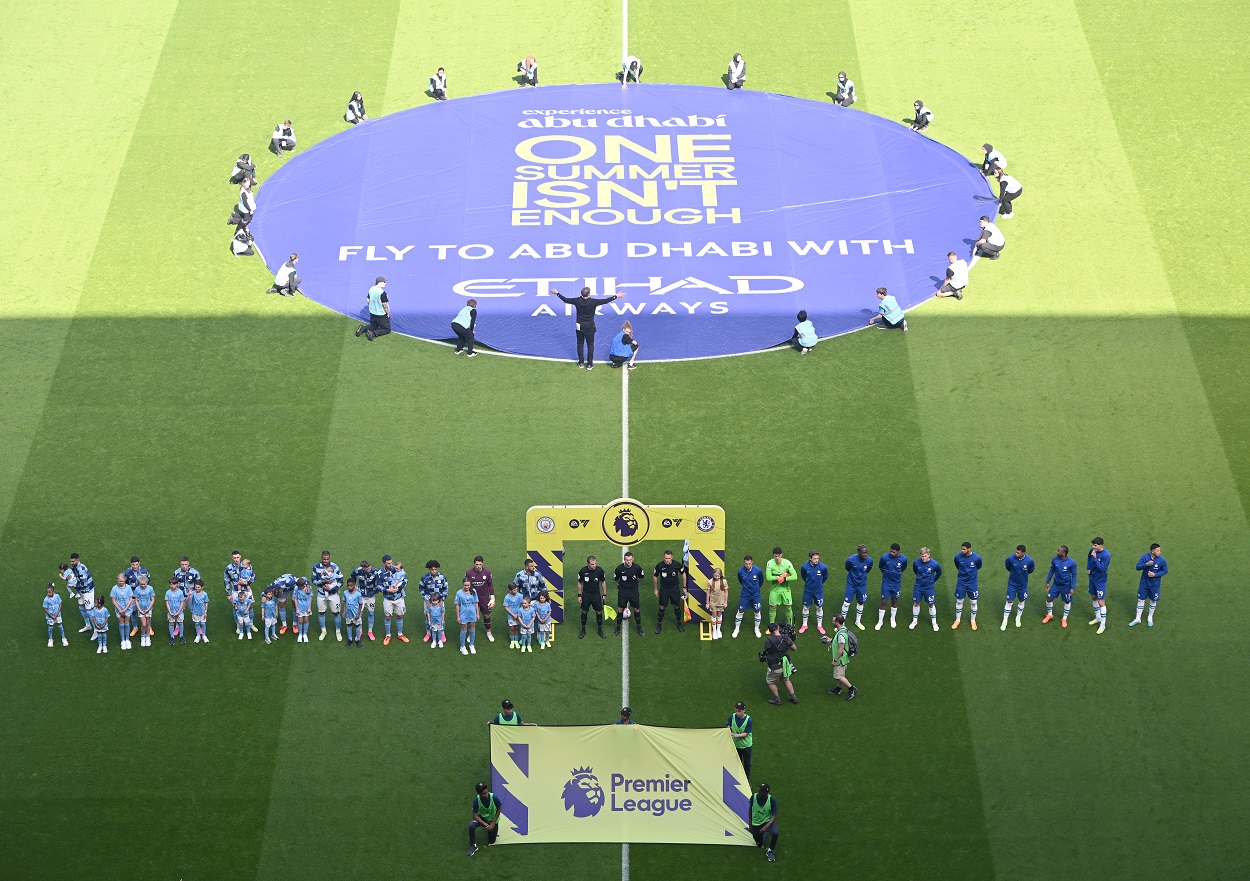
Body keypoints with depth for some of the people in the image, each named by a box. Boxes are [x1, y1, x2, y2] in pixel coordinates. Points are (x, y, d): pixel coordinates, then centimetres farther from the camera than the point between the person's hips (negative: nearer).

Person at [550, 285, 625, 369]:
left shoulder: (577, 301, -12)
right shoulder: (593, 302, -18)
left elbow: (565, 299, -3)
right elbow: (605, 300, -13)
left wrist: (557, 293, 12)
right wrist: (616, 296, -4)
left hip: (579, 327, 2)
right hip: (589, 327, -2)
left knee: (580, 344, 16)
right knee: (590, 345, 8)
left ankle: (581, 363, 21)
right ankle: (589, 364, 9)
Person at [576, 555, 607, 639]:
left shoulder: (600, 570, -14)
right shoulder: (583, 571, -15)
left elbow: (603, 582, 0)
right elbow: (580, 583, -1)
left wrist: (604, 595, 1)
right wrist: (579, 595, -1)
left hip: (596, 594, 0)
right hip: (586, 594, 0)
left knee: (599, 612, 4)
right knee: (584, 612, 9)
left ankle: (600, 630, 21)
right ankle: (583, 630, 25)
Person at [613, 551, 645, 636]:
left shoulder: (637, 568, -13)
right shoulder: (619, 568, -16)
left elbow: (640, 578, 6)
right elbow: (615, 579, 2)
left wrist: (634, 582, 3)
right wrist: (622, 583, 4)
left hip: (633, 591, 0)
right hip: (622, 591, 0)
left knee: (636, 609, 6)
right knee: (620, 609, 5)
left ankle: (639, 629, 20)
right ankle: (618, 629, 20)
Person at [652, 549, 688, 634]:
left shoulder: (677, 565, -17)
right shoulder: (659, 566, -17)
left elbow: (683, 574, 1)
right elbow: (655, 577, -1)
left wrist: (684, 587, 4)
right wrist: (656, 589, 4)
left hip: (675, 588, 1)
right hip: (664, 589, -1)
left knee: (677, 606, 10)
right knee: (662, 607, 3)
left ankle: (679, 623, 30)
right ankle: (659, 624, 19)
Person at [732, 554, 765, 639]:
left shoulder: (758, 571, -20)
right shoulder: (740, 571, -19)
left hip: (756, 595, 0)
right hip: (745, 595, 0)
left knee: (757, 612, 10)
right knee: (740, 611, 6)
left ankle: (757, 629, 30)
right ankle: (736, 629, 23)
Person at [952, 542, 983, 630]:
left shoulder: (977, 558, -21)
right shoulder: (958, 557, -17)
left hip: (972, 583, -1)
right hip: (961, 583, 1)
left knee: (973, 602, 9)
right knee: (959, 601, 10)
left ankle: (973, 621, 28)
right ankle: (957, 620, 28)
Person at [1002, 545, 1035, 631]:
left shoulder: (1029, 561, -23)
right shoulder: (1011, 558, -25)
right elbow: (1007, 565, 1)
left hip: (1023, 585, 1)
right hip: (1012, 584, -1)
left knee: (1021, 601, 17)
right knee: (1009, 602, 3)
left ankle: (1018, 618, 40)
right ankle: (1005, 621, 16)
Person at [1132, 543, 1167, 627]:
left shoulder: (1162, 560, -17)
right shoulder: (1145, 556, -15)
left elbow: (1165, 571, -5)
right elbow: (1138, 567, -14)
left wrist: (1155, 574, -20)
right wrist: (1146, 564, -32)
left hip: (1154, 585, 0)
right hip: (1144, 583, 1)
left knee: (1153, 601, 14)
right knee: (1140, 600, 9)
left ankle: (1150, 618, 35)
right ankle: (1137, 619, 22)